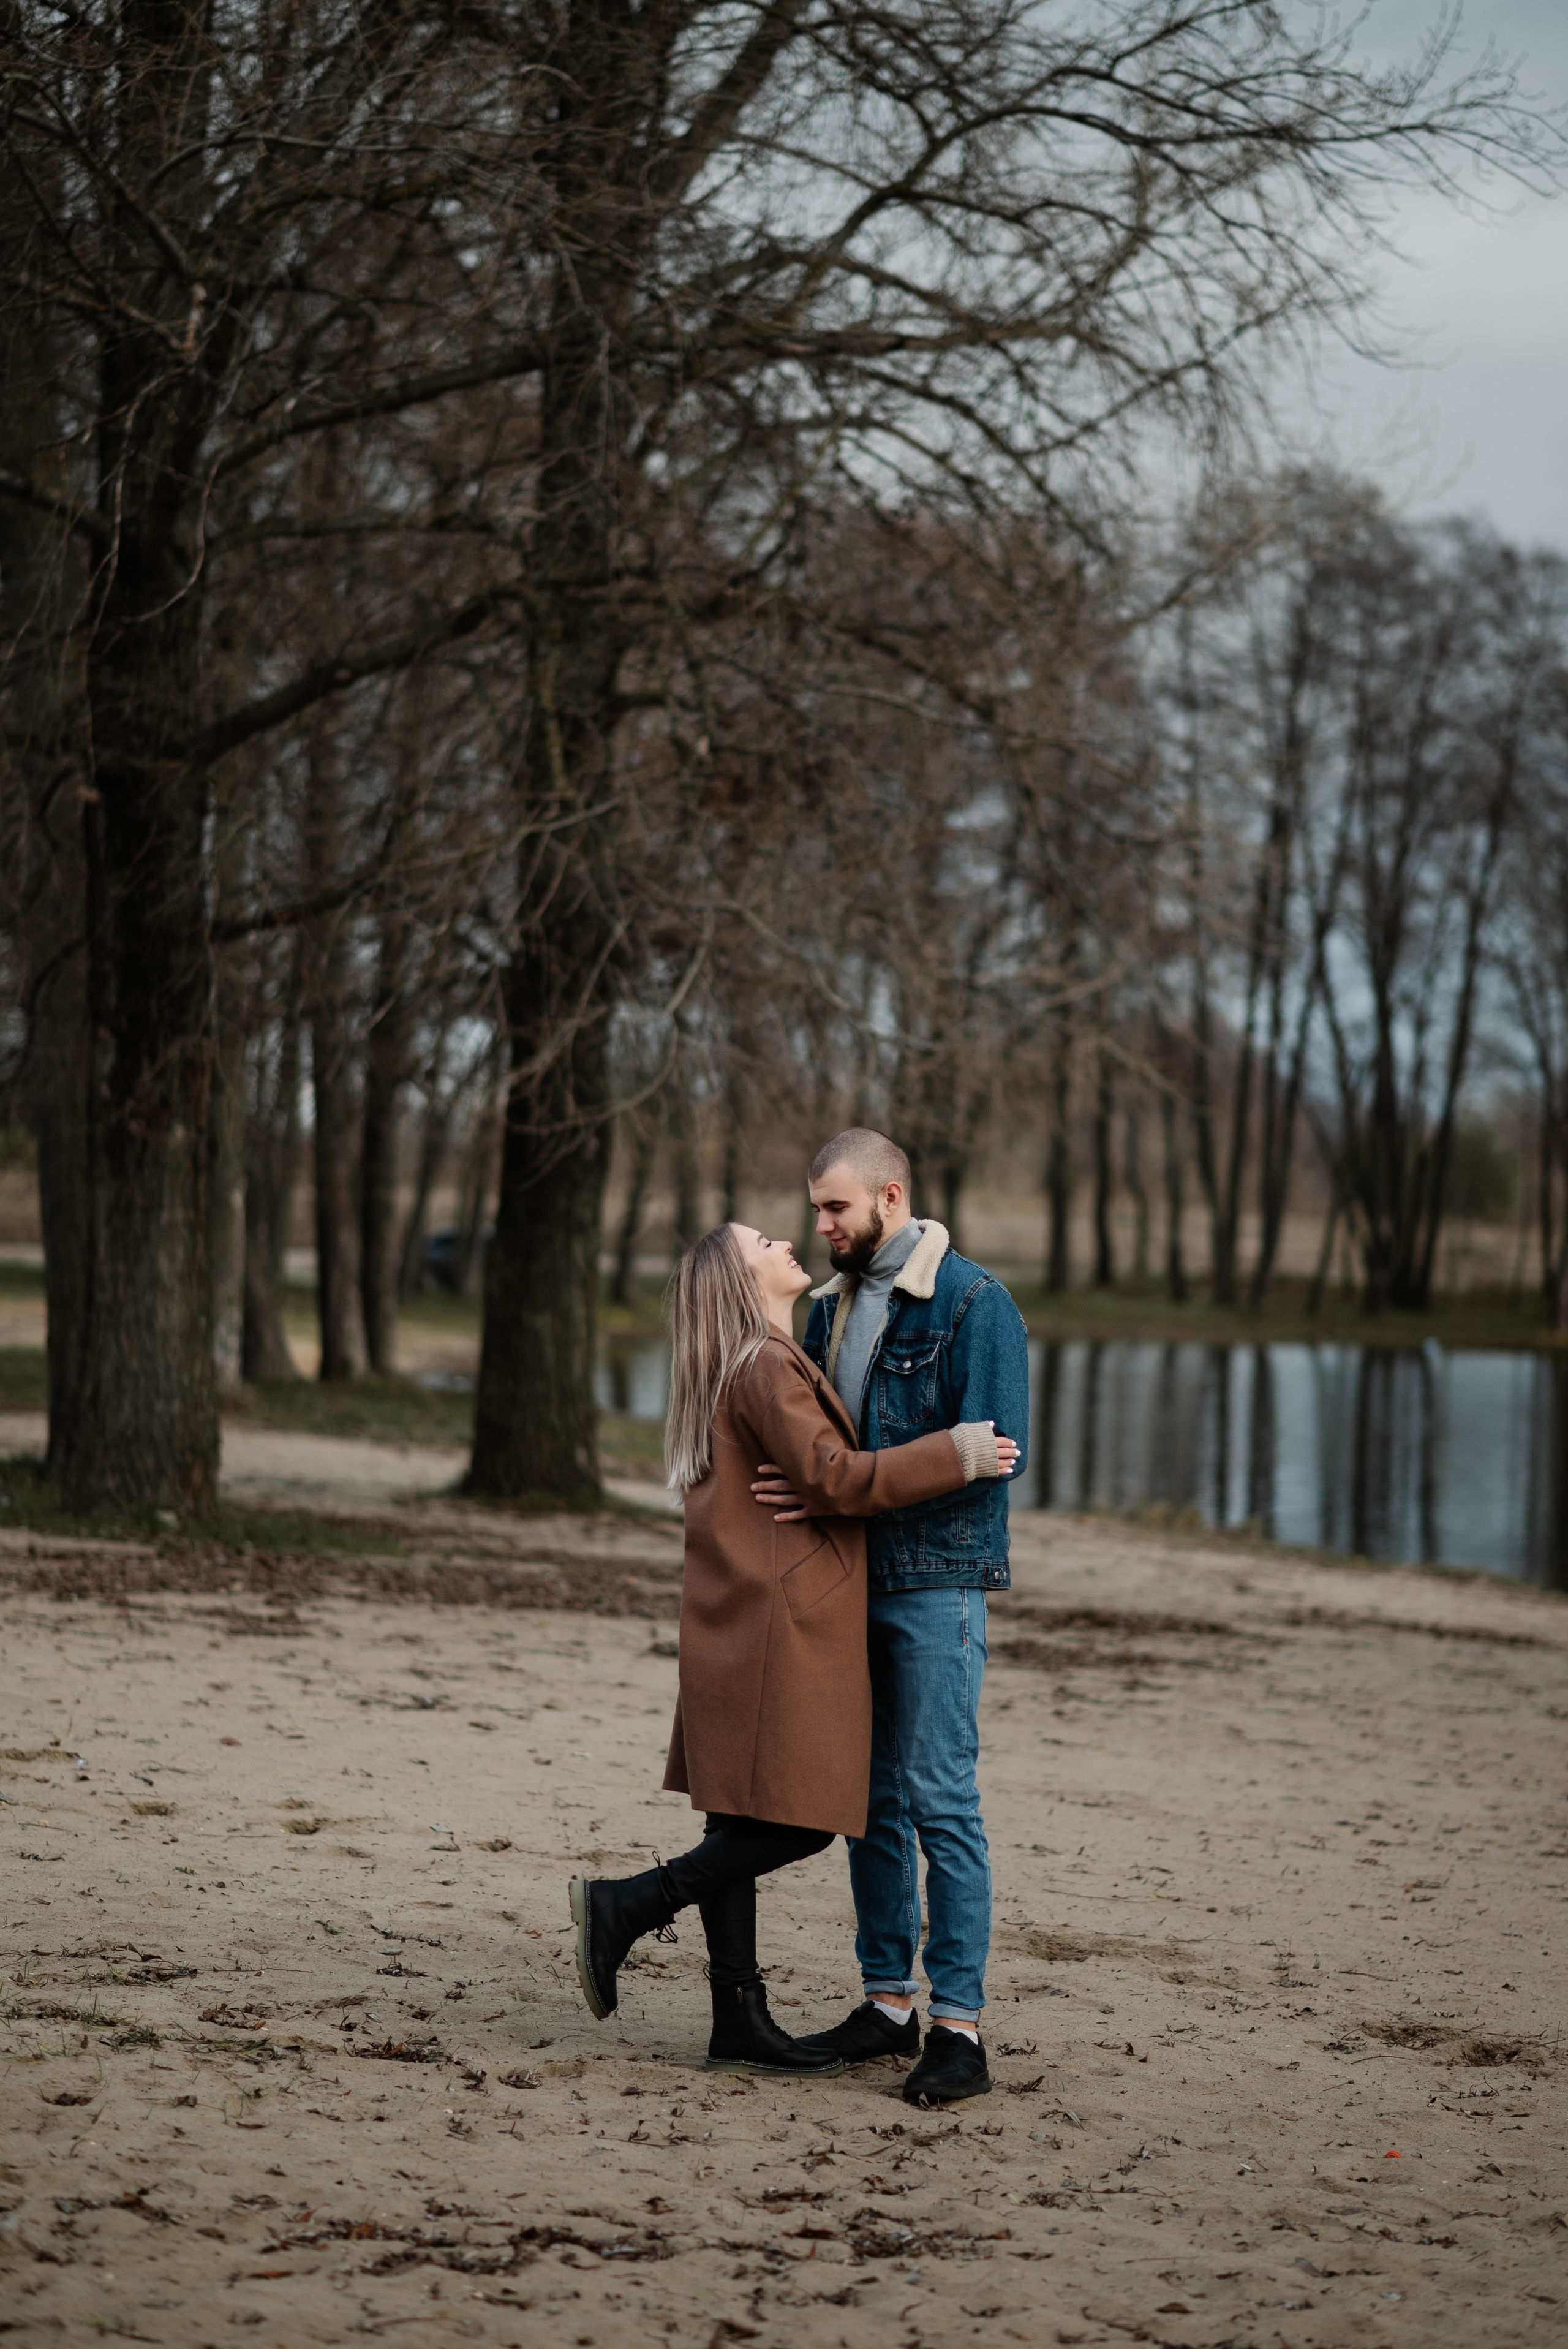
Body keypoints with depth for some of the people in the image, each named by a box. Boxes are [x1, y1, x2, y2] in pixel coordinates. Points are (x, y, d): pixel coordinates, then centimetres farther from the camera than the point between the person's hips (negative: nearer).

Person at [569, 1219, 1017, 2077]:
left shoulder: (753, 1367, 19)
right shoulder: (767, 1369, -13)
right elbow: (833, 1478, -20)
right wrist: (955, 1455, -15)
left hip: (745, 1626, 10)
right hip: (781, 1623, -10)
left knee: (745, 1823, 8)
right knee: (798, 1821, -9)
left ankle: (739, 2022, 11)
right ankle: (626, 1906, -6)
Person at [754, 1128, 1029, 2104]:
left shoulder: (973, 1301, -10)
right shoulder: (834, 1306, 14)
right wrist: (786, 1481, 2)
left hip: (936, 1583, -7)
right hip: (852, 1581, 8)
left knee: (940, 1797, -9)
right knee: (872, 1797, 10)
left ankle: (961, 2026, -6)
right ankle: (888, 2002, 18)